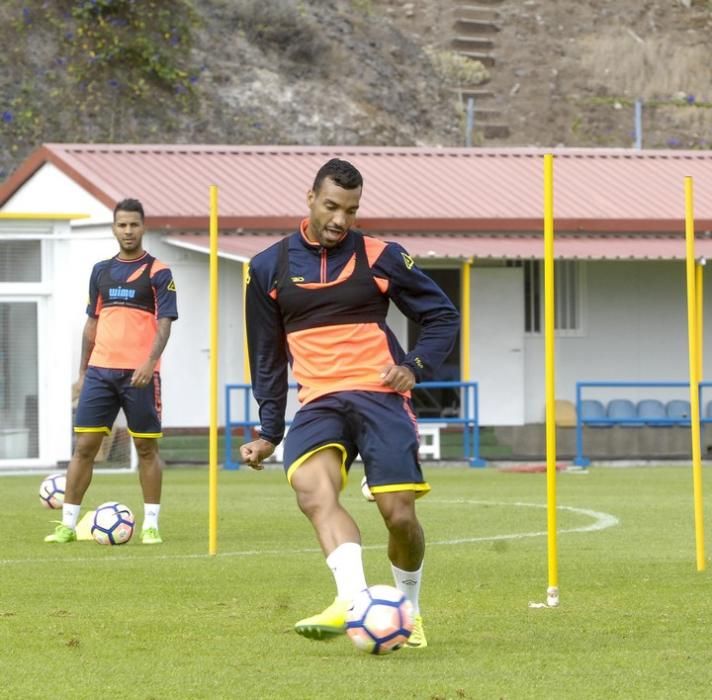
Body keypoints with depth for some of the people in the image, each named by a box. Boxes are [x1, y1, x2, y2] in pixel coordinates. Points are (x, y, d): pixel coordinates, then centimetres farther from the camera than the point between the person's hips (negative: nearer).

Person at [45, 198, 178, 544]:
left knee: (146, 448, 2)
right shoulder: (101, 271, 13)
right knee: (84, 445, 0)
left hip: (139, 373, -4)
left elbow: (164, 323, -9)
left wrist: (150, 362, -24)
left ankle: (151, 524, 8)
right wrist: (82, 371, 15)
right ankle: (68, 524, 3)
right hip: (100, 370, 4)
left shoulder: (158, 273, -1)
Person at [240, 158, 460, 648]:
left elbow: (443, 316, 12)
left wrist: (415, 367, -5)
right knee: (311, 486, -30)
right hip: (319, 402, 1)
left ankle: (409, 610, 16)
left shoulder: (380, 257, 5)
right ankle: (354, 600, -43)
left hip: (380, 396, -1)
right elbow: (267, 356, 20)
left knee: (399, 513, -11)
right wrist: (270, 432, 18)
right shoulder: (269, 268, 10)